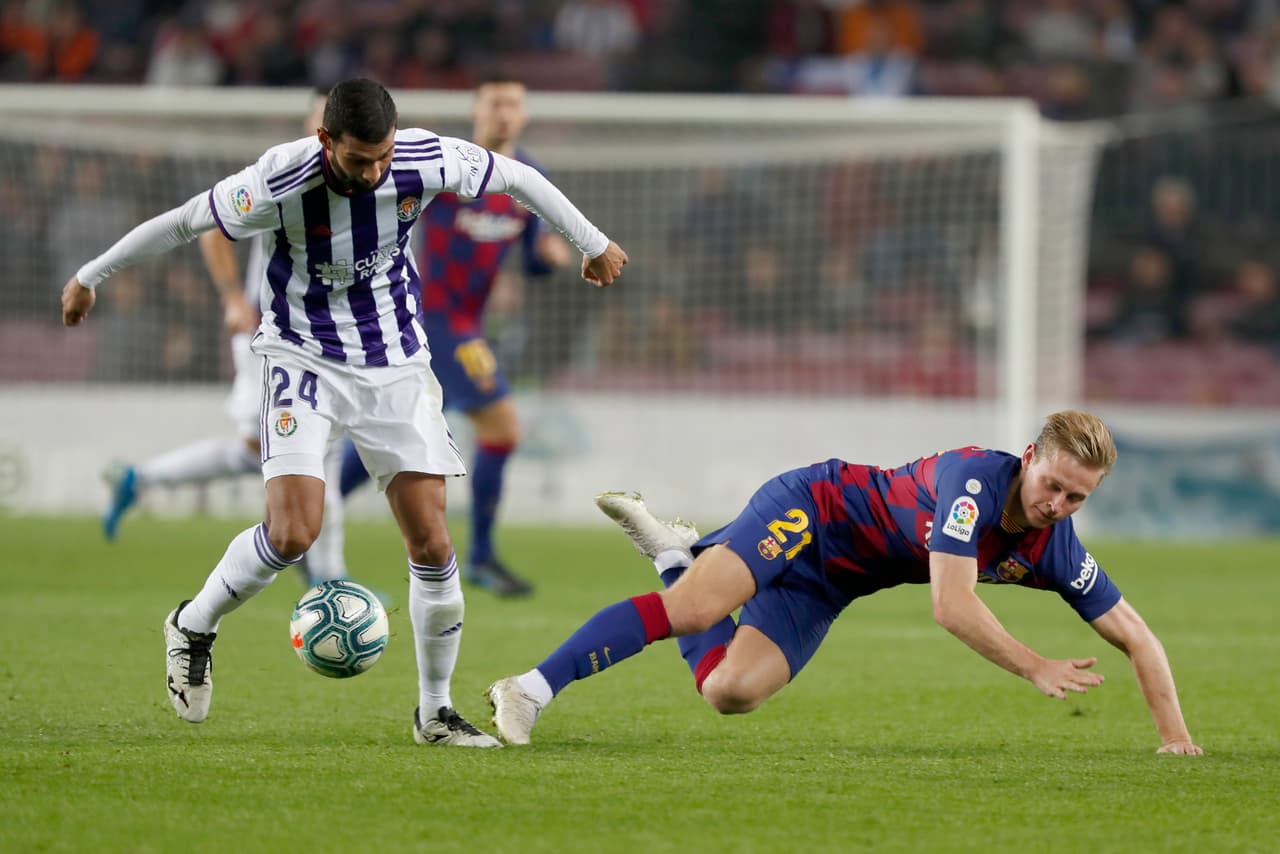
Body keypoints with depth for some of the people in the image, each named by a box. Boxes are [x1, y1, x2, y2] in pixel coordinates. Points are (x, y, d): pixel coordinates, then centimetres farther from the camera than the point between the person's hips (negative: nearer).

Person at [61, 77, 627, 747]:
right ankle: (193, 627, 8)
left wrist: (593, 244, 15)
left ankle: (435, 710, 11)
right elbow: (182, 223, -11)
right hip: (304, 359, -3)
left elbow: (516, 178, 2)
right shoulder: (282, 182, -25)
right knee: (293, 531, -20)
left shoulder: (425, 160, -17)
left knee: (431, 543, -4)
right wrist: (90, 277, 1)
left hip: (396, 364, 3)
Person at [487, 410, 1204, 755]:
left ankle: (676, 554, 15)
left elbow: (1136, 635, -3)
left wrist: (1175, 734, -14)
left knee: (731, 691, -9)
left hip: (825, 587, 6)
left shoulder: (1055, 551, -8)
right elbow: (951, 603, -36)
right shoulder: (977, 477, -28)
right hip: (812, 509, -6)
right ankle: (532, 688, -23)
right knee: (694, 610, -29)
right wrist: (1036, 669, -35)